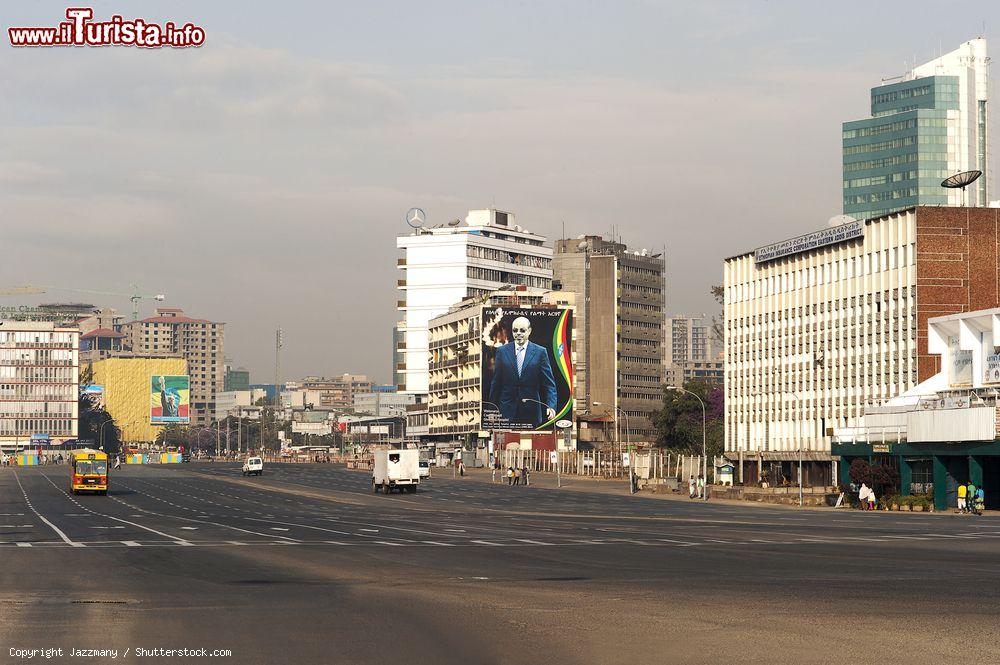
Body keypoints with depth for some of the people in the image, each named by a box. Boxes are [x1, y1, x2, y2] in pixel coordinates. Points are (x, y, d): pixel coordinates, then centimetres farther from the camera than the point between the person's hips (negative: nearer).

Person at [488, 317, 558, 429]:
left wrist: (551, 406, -14)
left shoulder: (540, 352, 2)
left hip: (531, 412, -1)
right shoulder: (502, 351, 6)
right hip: (507, 412, 1)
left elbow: (549, 383, -1)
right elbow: (496, 383, 8)